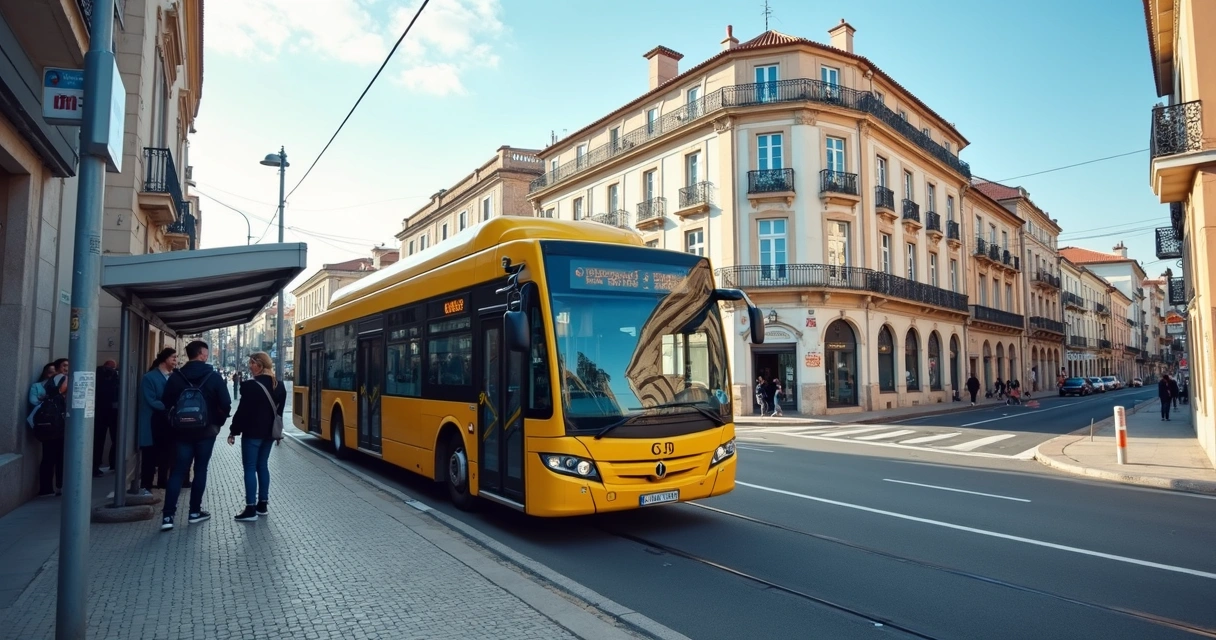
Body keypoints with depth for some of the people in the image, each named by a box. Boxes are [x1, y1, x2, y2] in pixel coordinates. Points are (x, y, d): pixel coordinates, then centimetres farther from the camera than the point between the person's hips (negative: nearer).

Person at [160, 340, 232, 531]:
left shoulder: (175, 377, 0)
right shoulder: (214, 377, -7)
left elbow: (166, 404, 2)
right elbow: (226, 404, -10)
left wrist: (174, 422, 16)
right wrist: (218, 422, 7)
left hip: (182, 431, 2)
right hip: (206, 431, -2)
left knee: (177, 472, 4)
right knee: (200, 470, 9)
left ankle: (168, 515, -3)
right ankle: (195, 511, 14)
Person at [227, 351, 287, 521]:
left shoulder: (251, 386, -15)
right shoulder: (279, 386, 8)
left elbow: (242, 411, -15)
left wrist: (234, 431, -6)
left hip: (253, 433, -7)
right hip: (269, 432, 8)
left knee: (250, 468, -3)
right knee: (262, 466, 15)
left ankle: (251, 509, -2)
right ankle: (262, 505, 20)